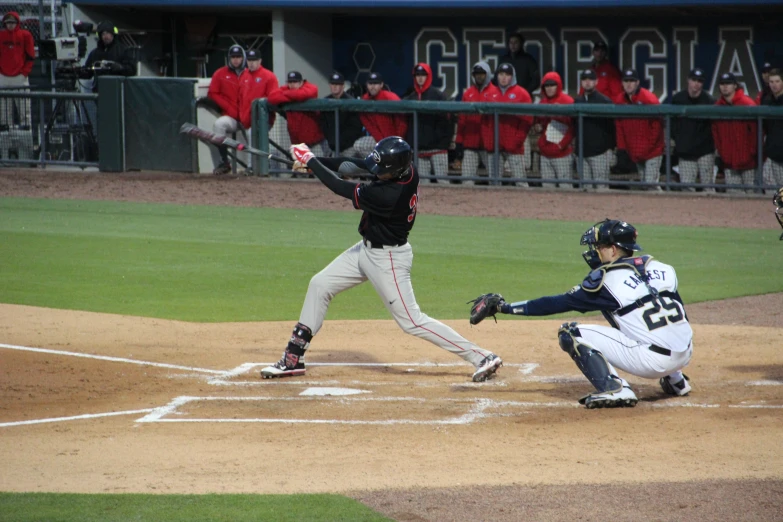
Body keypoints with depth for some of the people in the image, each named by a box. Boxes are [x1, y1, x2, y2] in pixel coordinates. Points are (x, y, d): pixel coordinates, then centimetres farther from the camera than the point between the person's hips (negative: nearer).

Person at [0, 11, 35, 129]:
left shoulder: (25, 35, 3)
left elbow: (30, 55, 4)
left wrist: (25, 71, -3)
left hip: (20, 75, -2)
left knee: (24, 104, -5)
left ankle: (25, 123, -3)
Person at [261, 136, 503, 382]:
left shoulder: (388, 196, -35)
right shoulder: (405, 168, -12)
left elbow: (341, 188, -26)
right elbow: (357, 165, 1)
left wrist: (309, 160, -15)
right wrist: (317, 161, -10)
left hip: (388, 259, -10)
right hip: (367, 249, 10)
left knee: (411, 321, -4)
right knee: (320, 285, 12)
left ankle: (482, 357, 1)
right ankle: (293, 359, 20)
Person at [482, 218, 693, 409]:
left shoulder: (607, 279, -3)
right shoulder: (661, 267, 13)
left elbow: (559, 303, 1)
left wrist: (506, 307, 7)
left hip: (652, 359, -7)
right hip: (686, 354, 7)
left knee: (571, 333, -3)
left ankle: (614, 389, -13)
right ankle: (676, 380, 32)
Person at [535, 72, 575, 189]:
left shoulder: (567, 101, -6)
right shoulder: (543, 102, 14)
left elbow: (573, 127, -9)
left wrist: (563, 144, -15)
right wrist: (538, 127, 3)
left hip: (563, 153, -7)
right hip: (545, 152, 7)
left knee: (565, 187, -9)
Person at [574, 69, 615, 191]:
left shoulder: (604, 101, -3)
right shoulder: (577, 101, 14)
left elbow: (611, 126, -5)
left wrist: (610, 148, -10)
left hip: (600, 152, -6)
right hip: (582, 152, 6)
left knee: (601, 186, -9)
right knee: (585, 187, 6)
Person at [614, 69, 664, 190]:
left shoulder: (649, 99, -12)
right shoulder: (619, 101, 6)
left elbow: (657, 126, -12)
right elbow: (619, 127, 10)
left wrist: (648, 148, -14)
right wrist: (622, 149, 3)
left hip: (652, 152, -6)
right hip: (634, 153, 6)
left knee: (651, 184, -15)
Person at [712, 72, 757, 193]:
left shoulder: (747, 104, -8)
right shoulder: (718, 105, 8)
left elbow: (756, 129, -7)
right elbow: (715, 131, 13)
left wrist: (753, 150, -9)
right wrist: (719, 149, 5)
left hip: (747, 159, -5)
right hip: (728, 160, 5)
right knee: (732, 192, 3)